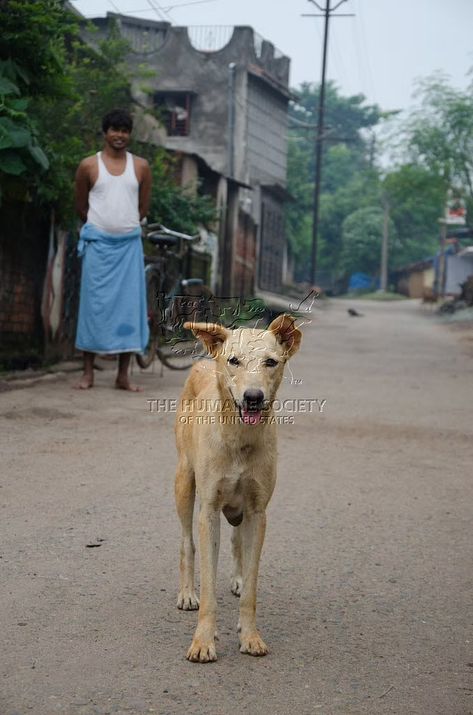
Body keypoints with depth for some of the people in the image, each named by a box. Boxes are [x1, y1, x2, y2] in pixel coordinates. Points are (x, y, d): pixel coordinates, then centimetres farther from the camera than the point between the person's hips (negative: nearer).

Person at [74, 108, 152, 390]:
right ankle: (88, 372, 7)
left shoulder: (141, 166, 5)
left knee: (130, 305, 1)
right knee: (94, 304, 0)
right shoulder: (89, 165, 0)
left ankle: (123, 375, 7)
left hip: (130, 243, 2)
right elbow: (81, 206, 9)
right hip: (98, 243, -2)